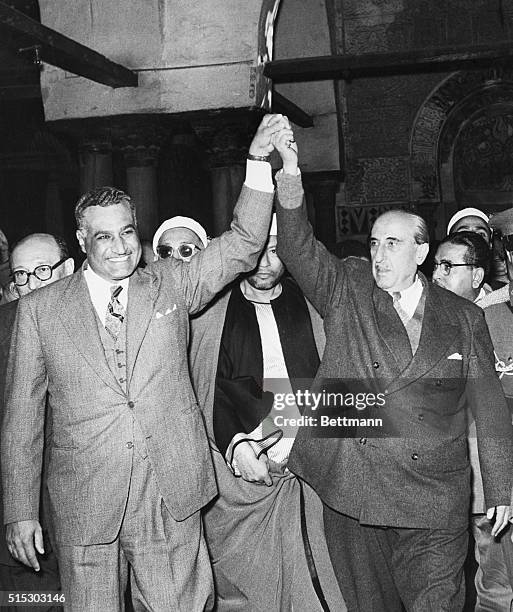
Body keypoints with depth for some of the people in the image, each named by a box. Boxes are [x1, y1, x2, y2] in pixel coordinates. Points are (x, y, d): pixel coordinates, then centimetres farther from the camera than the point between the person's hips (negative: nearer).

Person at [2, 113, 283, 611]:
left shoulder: (170, 285, 8)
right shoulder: (40, 309, 4)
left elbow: (243, 244, 1)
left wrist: (257, 163, -13)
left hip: (171, 503, 1)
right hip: (84, 507, -1)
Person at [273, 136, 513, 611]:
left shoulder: (464, 319, 7)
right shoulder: (346, 291, 5)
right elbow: (298, 249, -11)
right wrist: (289, 179, -26)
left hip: (434, 503, 0)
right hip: (350, 491, 0)